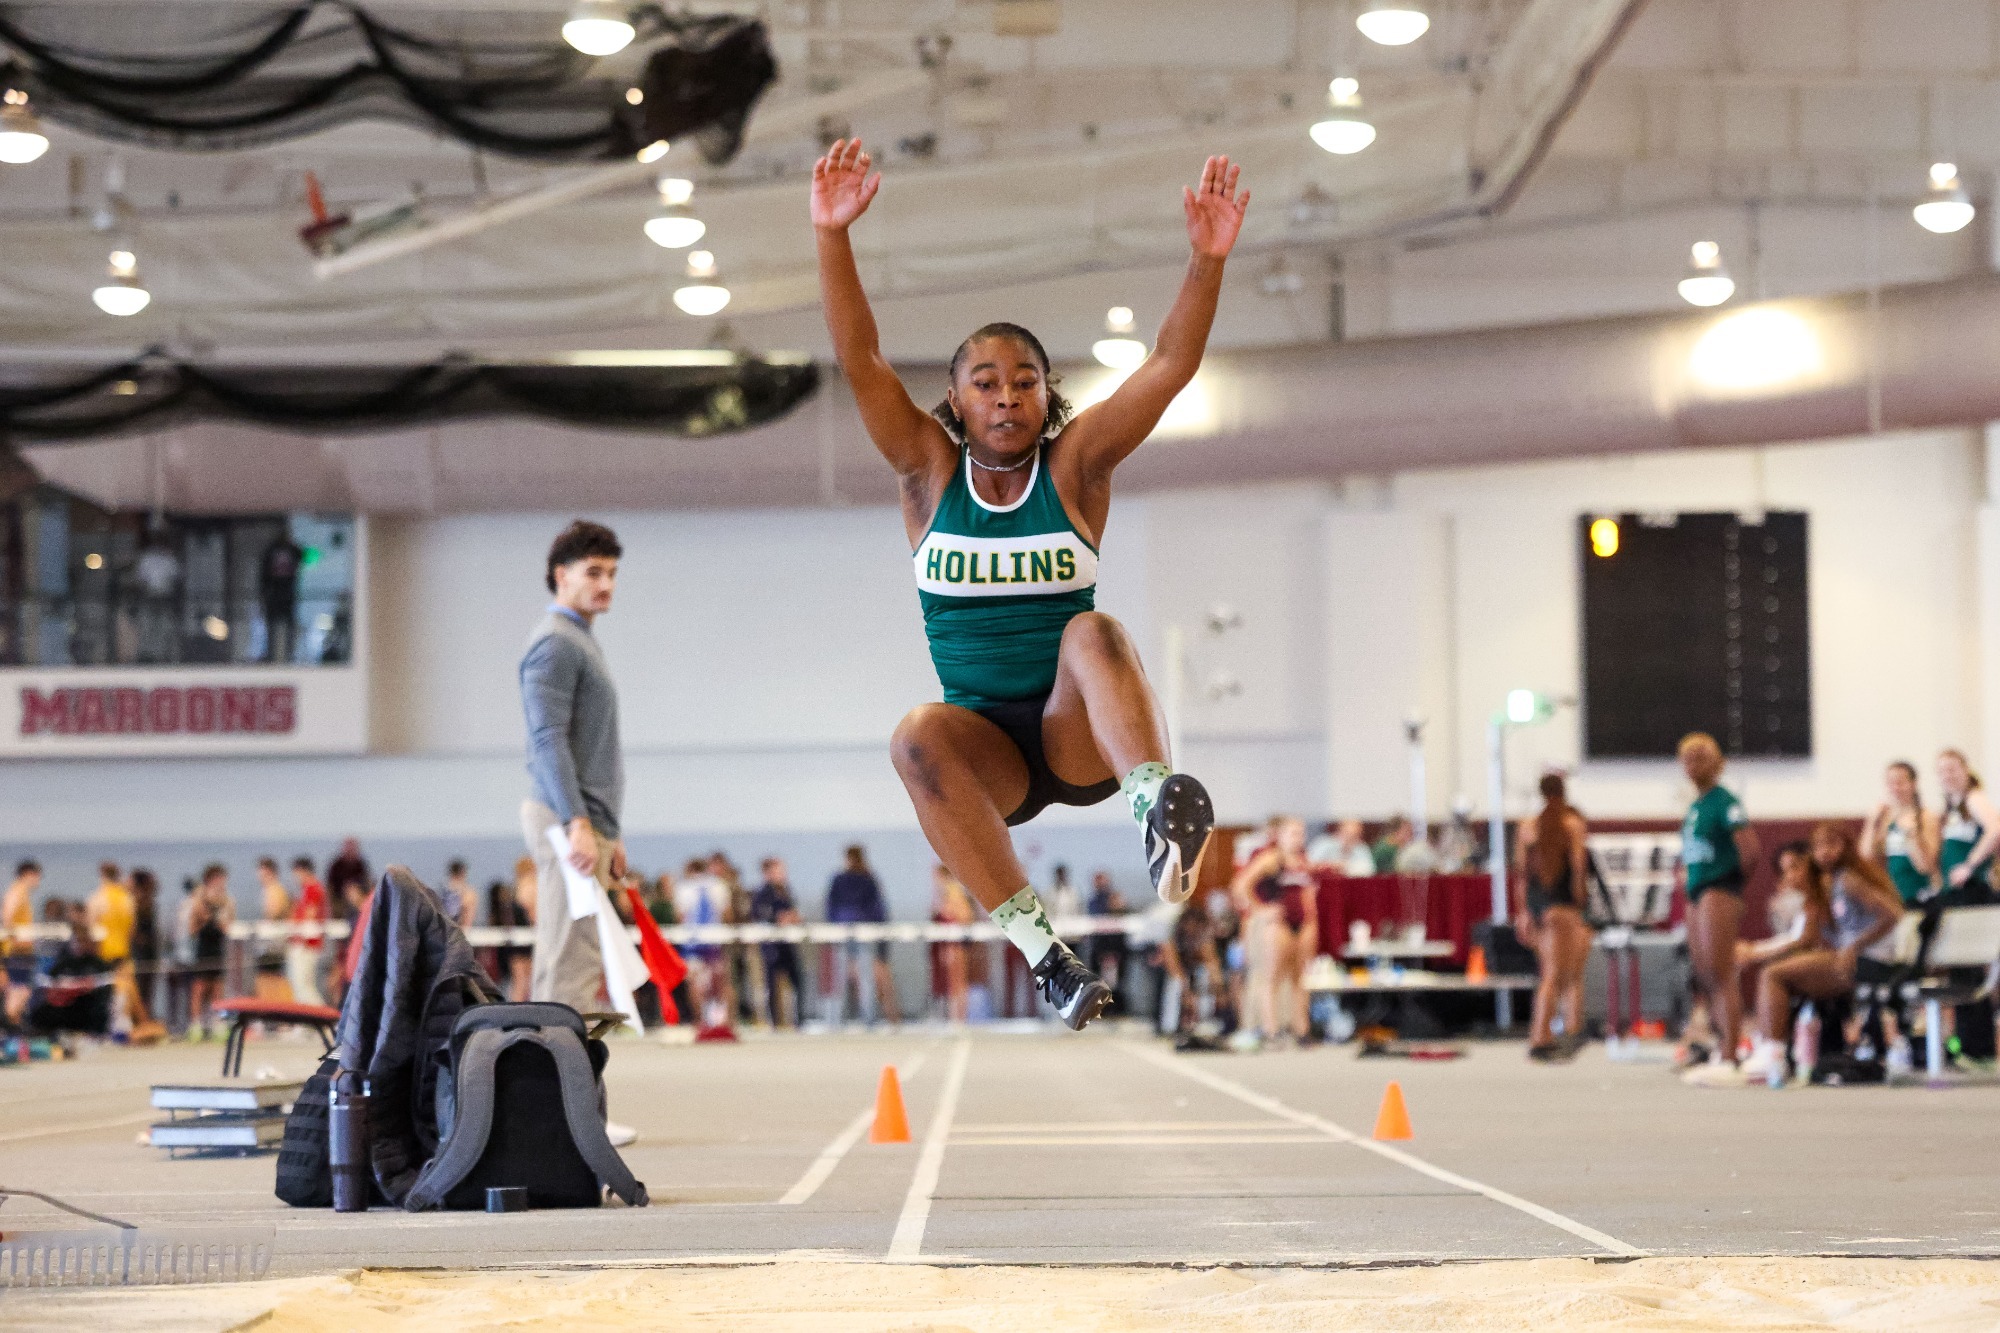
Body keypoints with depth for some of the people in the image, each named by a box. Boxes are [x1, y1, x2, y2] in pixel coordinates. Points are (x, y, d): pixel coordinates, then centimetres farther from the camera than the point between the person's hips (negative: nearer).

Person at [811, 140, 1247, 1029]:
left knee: (1094, 632, -32)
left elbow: (1171, 364, -8)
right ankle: (1040, 948, -39)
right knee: (918, 739, -33)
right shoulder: (930, 473, 6)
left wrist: (1207, 259, -23)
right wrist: (832, 237, -19)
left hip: (1080, 733, -1)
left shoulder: (1074, 465, 3)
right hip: (989, 750, 1)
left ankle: (1161, 806, -57)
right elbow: (859, 359, -6)